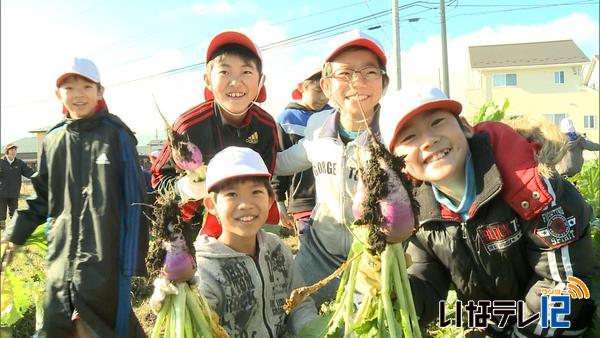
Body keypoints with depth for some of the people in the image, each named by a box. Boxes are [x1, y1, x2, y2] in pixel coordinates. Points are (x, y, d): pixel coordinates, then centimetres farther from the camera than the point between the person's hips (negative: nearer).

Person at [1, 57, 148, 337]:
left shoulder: (116, 135, -4)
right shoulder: (53, 141, 9)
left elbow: (134, 198, -6)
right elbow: (42, 197, 19)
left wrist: (133, 259, -9)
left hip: (105, 256, -5)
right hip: (61, 255, 5)